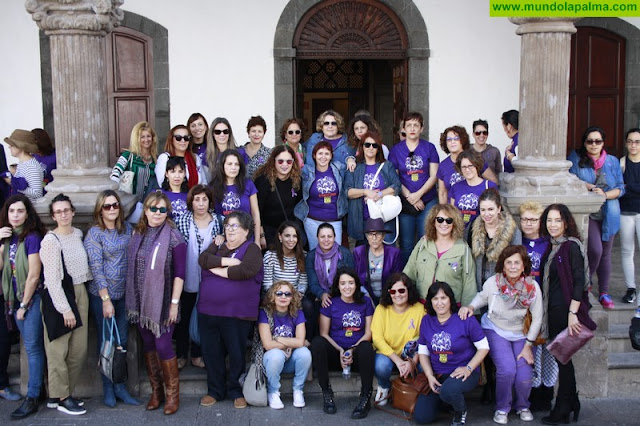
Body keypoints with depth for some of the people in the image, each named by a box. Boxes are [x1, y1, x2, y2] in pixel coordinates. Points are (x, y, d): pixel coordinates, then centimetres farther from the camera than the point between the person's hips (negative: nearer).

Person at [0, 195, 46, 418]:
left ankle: (32, 399, 0)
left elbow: (34, 275, -13)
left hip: (32, 297, -6)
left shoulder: (31, 237, -13)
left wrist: (24, 305, -9)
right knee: (29, 346, 12)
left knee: (33, 347, -4)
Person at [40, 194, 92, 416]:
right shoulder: (50, 240, -11)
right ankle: (61, 397, 11)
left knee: (79, 348, 8)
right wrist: (65, 308, -17)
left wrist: (81, 296, 13)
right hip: (58, 296, -7)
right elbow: (52, 279, -15)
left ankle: (63, 392, 20)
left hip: (80, 292, 7)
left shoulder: (78, 234, 9)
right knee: (58, 349, 0)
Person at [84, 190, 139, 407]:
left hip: (124, 293, 4)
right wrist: (106, 299, -14)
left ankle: (120, 386, 19)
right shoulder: (94, 233, -8)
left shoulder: (127, 228, 6)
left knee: (122, 340, 7)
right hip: (102, 294, -4)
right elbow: (96, 268, -12)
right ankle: (107, 388, 19)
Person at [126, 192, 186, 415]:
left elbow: (179, 273, -10)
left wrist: (174, 303, -13)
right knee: (148, 344, 11)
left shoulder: (173, 237, -8)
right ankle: (156, 390, 25)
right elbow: (132, 266, 12)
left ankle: (172, 393, 11)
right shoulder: (138, 233, 7)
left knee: (162, 345, -5)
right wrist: (131, 299, 10)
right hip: (140, 301, 5)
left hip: (162, 301, -5)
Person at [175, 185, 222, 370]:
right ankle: (181, 355, 24)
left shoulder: (216, 220, -1)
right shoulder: (183, 220, -7)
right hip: (187, 278, -2)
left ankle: (197, 354, 27)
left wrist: (221, 239, -10)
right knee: (184, 316, 10)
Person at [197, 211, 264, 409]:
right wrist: (227, 261, -16)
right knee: (211, 353, 10)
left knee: (236, 354, 4)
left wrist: (217, 270, -11)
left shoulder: (252, 249, -2)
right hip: (208, 311, 5)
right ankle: (215, 390, 26)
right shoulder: (217, 246, 16)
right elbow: (203, 259, -4)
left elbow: (246, 270, -21)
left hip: (237, 314, -5)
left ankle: (236, 391, 21)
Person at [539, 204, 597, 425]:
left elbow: (579, 282, -16)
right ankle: (571, 404, 24)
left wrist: (573, 313, -21)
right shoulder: (552, 247, 12)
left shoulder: (571, 246, -11)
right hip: (553, 311, 8)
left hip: (565, 310, -7)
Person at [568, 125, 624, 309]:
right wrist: (592, 188, -14)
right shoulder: (576, 158, 2)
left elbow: (620, 188, 5)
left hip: (608, 215, 3)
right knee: (595, 250, -17)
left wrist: (605, 194, -13)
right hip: (587, 213, -3)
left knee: (605, 254, 8)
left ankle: (604, 293, 20)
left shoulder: (613, 161, 8)